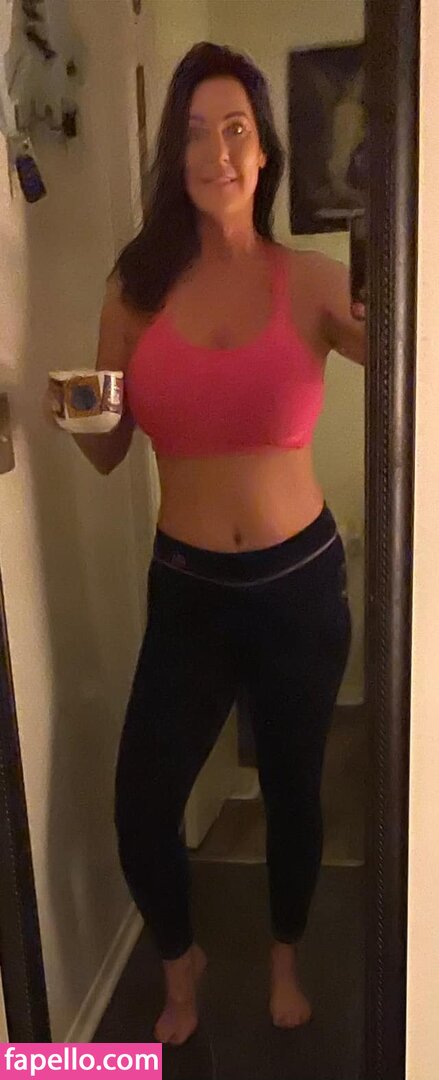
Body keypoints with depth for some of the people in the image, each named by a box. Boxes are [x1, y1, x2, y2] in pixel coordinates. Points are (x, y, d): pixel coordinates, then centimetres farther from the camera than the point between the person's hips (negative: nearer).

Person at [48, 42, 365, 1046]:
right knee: (141, 811, 1)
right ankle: (182, 961, 36)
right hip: (185, 589, 1)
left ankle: (285, 956, 47)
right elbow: (106, 452, 5)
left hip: (301, 580, -1)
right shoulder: (138, 285, -1)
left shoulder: (312, 281, -5)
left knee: (293, 787, 16)